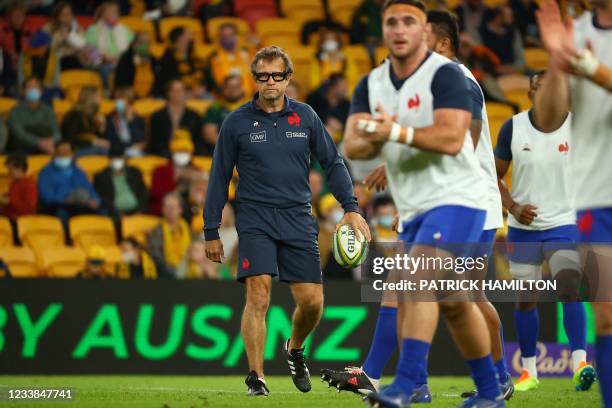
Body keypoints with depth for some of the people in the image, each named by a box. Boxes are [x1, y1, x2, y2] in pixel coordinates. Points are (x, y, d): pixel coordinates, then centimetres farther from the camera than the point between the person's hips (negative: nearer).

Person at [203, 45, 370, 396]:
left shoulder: (305, 117, 7)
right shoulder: (237, 123, 2)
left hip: (299, 220, 2)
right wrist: (212, 231, 5)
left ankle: (295, 350, 30)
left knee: (312, 301, -1)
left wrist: (351, 208, 1)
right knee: (258, 294, -16)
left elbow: (333, 162, 12)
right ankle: (256, 378, -9)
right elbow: (220, 178, 7)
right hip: (255, 219, -2)